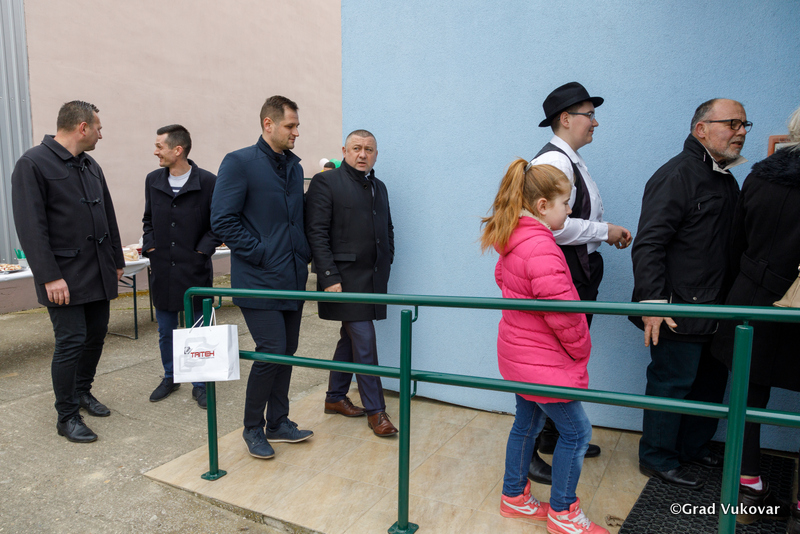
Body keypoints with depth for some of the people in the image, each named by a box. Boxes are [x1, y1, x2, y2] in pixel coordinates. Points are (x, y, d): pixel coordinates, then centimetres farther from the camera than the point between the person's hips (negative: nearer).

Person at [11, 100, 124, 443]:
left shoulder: (91, 167, 14)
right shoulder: (33, 164, -10)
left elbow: (108, 218, 19)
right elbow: (31, 227, -15)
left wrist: (116, 261, 18)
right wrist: (49, 276, -19)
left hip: (98, 273, 7)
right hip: (66, 277, -7)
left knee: (96, 335, 14)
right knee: (71, 342, -4)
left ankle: (82, 391, 35)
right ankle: (67, 416, 11)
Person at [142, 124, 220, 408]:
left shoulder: (207, 182, -8)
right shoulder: (153, 180, 7)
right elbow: (148, 220, 18)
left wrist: (203, 251, -11)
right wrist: (150, 247, 5)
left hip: (195, 270, -4)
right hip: (162, 270, 4)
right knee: (166, 331, 15)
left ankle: (200, 385, 21)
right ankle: (169, 378, 34)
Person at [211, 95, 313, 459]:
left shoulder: (294, 166, 14)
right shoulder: (239, 163, -8)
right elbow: (222, 221, -13)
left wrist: (302, 254, 9)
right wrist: (260, 254, -14)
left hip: (293, 278, 7)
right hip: (259, 280, -7)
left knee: (286, 351, 12)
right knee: (271, 351, -7)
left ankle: (278, 423, 27)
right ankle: (253, 428, 14)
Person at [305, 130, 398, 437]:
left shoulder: (379, 187, 16)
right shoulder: (326, 182, -7)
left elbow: (387, 231, 23)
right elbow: (317, 233, -12)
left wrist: (385, 267, 12)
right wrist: (330, 278, -18)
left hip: (372, 279, 7)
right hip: (345, 278, -7)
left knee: (351, 338, 16)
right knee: (364, 341, -4)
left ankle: (335, 397, 31)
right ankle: (375, 410, 9)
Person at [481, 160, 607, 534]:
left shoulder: (513, 240, 4)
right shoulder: (541, 248, -27)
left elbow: (502, 278, 20)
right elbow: (562, 313, -26)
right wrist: (581, 352, -9)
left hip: (520, 354, 10)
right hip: (543, 362, -10)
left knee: (527, 423, 21)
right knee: (576, 431, 6)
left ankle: (514, 496, 36)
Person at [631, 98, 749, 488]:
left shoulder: (727, 181, 16)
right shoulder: (677, 175, -14)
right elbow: (648, 245, -22)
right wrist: (652, 302, -28)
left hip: (715, 310, 10)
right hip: (679, 310, -9)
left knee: (711, 381, 18)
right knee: (672, 382, 1)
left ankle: (694, 445, 38)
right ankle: (657, 458, 19)